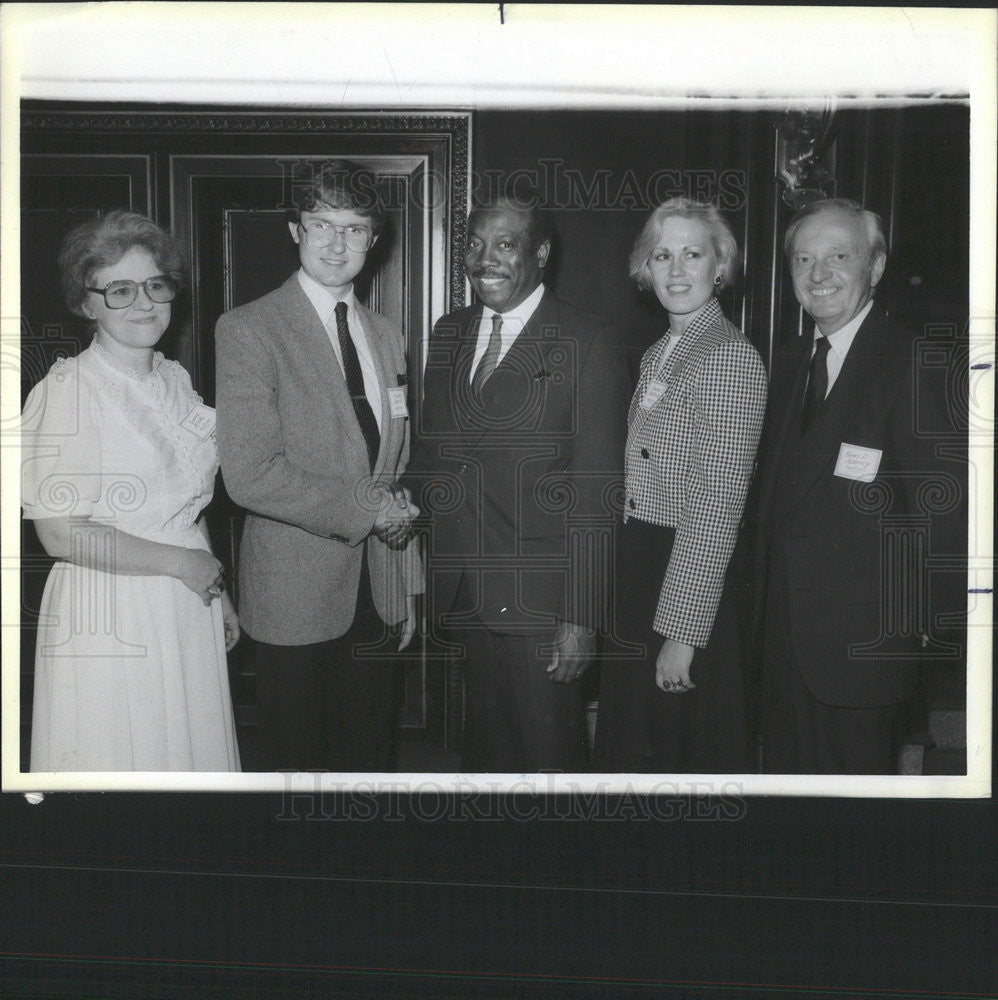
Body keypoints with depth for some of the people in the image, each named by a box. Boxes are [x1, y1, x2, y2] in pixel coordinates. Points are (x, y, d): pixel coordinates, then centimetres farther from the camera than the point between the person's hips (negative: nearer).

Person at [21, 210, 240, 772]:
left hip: (189, 609, 7)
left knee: (190, 748, 15)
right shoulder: (64, 393, -16)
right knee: (120, 753, 6)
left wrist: (220, 595, 15)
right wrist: (182, 563, -14)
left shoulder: (175, 379, 8)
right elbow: (62, 535, -20)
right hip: (109, 619, -6)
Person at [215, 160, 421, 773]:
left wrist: (408, 586, 13)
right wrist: (365, 507, -14)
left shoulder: (387, 335, 12)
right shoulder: (248, 330, -9)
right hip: (297, 599, -5)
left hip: (380, 598, 5)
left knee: (375, 759, 13)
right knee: (299, 763, 8)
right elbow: (250, 476, -18)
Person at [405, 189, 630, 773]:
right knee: (486, 747, 17)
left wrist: (580, 615, -15)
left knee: (551, 755, 2)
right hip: (462, 591, 5)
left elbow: (594, 488, -11)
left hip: (539, 598, -5)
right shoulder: (449, 335, 12)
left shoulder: (588, 342, -8)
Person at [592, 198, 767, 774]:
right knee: (634, 743, 19)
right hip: (640, 577, 8)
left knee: (687, 751, 7)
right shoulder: (657, 356, 12)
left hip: (693, 583, -8)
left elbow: (719, 508, -21)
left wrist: (682, 632, -21)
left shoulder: (732, 359, -16)